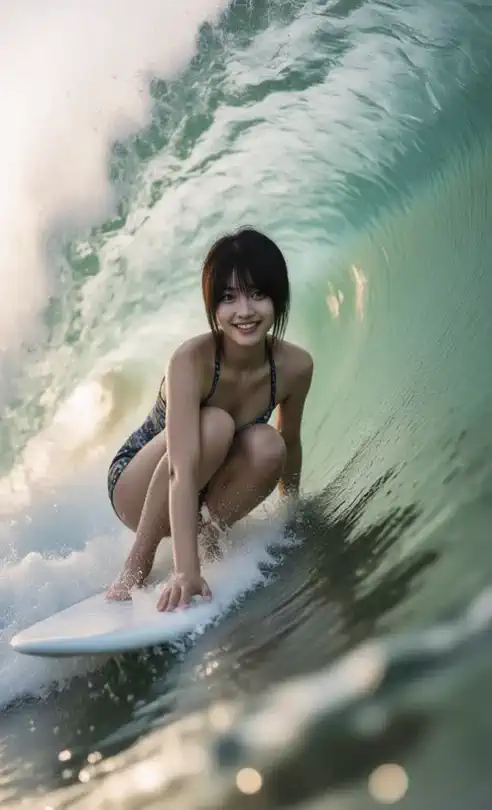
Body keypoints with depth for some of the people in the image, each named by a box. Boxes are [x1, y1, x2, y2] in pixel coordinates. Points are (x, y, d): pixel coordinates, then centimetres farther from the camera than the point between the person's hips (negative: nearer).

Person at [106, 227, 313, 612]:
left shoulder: (295, 366, -17)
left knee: (267, 445, -27)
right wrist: (187, 571, -47)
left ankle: (208, 538, -6)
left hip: (205, 493, 4)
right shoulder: (192, 360, -32)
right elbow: (182, 469, -40)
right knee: (214, 425, -33)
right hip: (139, 492, -3)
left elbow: (290, 445, 1)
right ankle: (136, 564, -20)